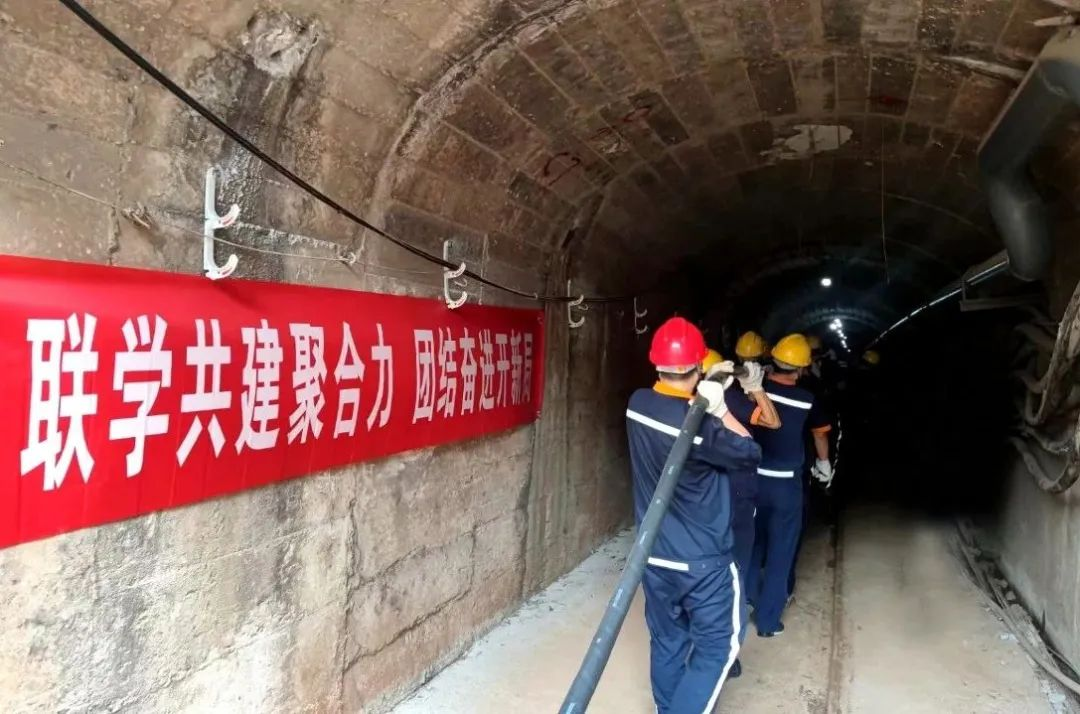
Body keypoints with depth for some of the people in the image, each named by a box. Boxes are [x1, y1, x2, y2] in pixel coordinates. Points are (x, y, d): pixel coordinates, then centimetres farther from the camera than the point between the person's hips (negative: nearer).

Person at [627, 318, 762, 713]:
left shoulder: (638, 405, -6)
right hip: (703, 561, -6)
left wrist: (701, 385, 9)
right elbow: (751, 456, -9)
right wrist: (721, 409, -11)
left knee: (666, 642, 19)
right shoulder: (702, 426, -25)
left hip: (654, 555, 6)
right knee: (718, 645, 11)